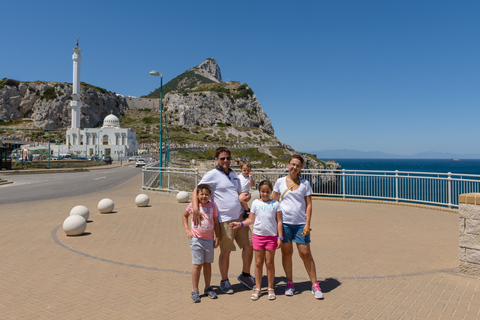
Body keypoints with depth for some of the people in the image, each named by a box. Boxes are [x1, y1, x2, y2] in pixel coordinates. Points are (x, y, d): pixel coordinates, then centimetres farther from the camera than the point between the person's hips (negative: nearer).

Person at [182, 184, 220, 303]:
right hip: (196, 239, -2)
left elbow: (216, 223, 5)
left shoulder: (213, 206, -1)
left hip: (209, 240, 2)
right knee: (197, 265, 0)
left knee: (207, 264, 12)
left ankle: (208, 288, 26)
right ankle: (195, 291, 11)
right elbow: (184, 216, 13)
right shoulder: (193, 205, -5)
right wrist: (187, 230, 2)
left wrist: (217, 238, 4)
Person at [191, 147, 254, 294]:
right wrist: (195, 209, -27)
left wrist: (246, 197, 3)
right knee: (226, 251, 2)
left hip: (240, 217, 6)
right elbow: (196, 192, -12)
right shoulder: (212, 175, -7)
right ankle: (224, 281, 21)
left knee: (249, 245, 8)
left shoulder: (233, 174, 14)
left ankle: (245, 275, 28)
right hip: (224, 220, -6)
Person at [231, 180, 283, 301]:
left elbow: (279, 221, 2)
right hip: (258, 235, 1)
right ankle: (257, 288, 19)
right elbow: (251, 219, 10)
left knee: (270, 262, 5)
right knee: (258, 263, 7)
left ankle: (270, 288, 20)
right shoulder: (255, 203, 5)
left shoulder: (275, 204, 1)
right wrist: (240, 224, -3)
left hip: (272, 236, -1)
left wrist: (280, 237, -2)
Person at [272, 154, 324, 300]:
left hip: (300, 223, -1)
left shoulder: (305, 183, 4)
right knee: (286, 252, 7)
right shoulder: (280, 182, 5)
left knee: (305, 253, 0)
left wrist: (307, 223, -5)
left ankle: (315, 285, 14)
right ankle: (290, 284, 22)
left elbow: (309, 205, 3)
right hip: (284, 222, 1)